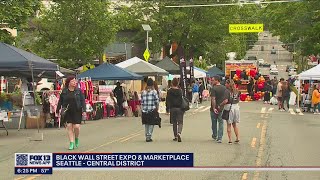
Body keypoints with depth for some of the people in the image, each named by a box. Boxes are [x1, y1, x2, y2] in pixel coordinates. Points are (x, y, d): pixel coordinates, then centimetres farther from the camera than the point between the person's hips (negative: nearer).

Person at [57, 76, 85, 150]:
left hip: (77, 111, -1)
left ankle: (76, 139, 23)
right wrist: (58, 110, 7)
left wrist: (84, 110, -9)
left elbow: (83, 101, 0)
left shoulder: (78, 91, 1)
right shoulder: (64, 91, 3)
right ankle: (71, 143, 5)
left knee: (76, 126, -7)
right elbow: (60, 101, 8)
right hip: (67, 112, 1)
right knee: (69, 126, -1)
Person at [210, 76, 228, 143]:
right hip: (221, 109, 3)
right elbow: (226, 100, -1)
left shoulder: (213, 88, -15)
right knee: (221, 123, 7)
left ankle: (214, 136, 30)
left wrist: (214, 108, -17)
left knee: (214, 123, 14)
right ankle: (219, 138, 1)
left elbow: (213, 99, -22)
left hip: (214, 109, -3)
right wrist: (220, 105, 1)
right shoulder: (224, 88, 1)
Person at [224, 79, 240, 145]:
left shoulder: (227, 91, -13)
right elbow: (238, 100, 12)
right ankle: (237, 138, 13)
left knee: (229, 125, 4)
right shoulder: (237, 91, 5)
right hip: (236, 107, 5)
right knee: (234, 124, 18)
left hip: (229, 107, -5)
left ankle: (230, 140, 3)